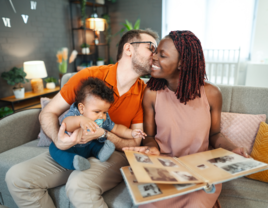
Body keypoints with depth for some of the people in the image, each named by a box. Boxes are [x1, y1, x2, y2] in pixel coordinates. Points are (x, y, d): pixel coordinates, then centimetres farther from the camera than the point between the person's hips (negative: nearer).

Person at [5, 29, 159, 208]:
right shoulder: (89, 76, -12)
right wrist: (58, 139, -25)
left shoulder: (143, 92, -9)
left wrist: (103, 134, -23)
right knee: (16, 177, -10)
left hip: (113, 154, -2)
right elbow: (48, 113, -4)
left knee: (79, 185, -33)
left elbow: (134, 144, -4)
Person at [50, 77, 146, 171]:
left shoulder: (104, 119, -8)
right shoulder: (74, 114, -26)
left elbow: (116, 128, 2)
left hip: (89, 147, 5)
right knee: (55, 148, -29)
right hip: (70, 148, -4)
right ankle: (74, 162, -43)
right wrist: (79, 120, -68)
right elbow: (66, 123, -47)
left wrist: (131, 133, -12)